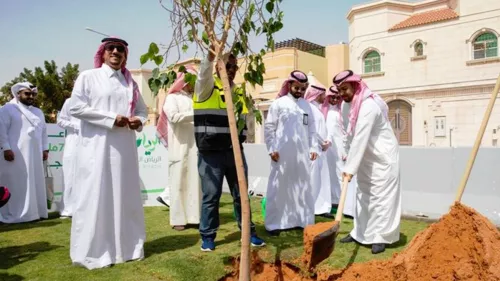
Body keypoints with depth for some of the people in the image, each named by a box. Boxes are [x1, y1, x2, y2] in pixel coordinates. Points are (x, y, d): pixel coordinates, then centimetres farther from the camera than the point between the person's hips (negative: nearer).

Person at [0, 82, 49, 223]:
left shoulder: (38, 112, 20)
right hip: (16, 154, -6)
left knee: (34, 184, 7)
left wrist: (45, 149, 12)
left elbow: (44, 131, 20)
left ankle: (34, 211, 14)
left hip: (35, 155, 6)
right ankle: (12, 215, 1)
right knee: (15, 185, -4)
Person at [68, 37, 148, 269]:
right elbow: (75, 107, -8)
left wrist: (138, 121, -4)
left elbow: (142, 110, 19)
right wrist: (111, 119, -13)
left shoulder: (130, 82, 16)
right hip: (97, 146, -4)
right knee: (96, 196, -3)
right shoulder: (88, 77, 2)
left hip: (124, 147, 5)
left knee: (125, 195, 7)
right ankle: (93, 252, 7)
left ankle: (125, 246, 18)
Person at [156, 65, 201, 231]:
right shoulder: (172, 97, 4)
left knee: (196, 181, 5)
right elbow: (174, 117, -13)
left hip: (197, 146, 5)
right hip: (180, 147, -4)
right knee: (179, 182, -1)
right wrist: (196, 114, -12)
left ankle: (194, 216, 12)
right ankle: (178, 219, 5)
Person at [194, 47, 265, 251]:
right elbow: (203, 75, -26)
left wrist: (241, 136, 12)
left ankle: (248, 232, 25)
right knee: (211, 196, 3)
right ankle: (207, 235, 19)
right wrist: (211, 56, -41)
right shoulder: (206, 87, -2)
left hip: (235, 151, 5)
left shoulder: (239, 91, 15)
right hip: (211, 153, -5)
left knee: (241, 194, 12)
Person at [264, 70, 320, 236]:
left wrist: (314, 147, 5)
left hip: (302, 154, 4)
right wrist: (272, 149, -9)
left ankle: (304, 220, 22)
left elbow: (312, 128, 14)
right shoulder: (279, 103, -1)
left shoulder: (306, 105, 11)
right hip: (282, 153, -4)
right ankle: (274, 223, 7)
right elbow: (269, 127, -3)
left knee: (303, 188, 10)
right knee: (279, 187, 0)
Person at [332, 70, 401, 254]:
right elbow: (346, 134, 7)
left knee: (380, 196, -4)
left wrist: (350, 168, -33)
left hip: (383, 158, -8)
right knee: (363, 195, 13)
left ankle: (380, 237, 6)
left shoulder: (368, 106, -27)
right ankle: (360, 232, 23)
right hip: (366, 159, 8)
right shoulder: (346, 104, 0)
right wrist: (348, 155, 4)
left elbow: (360, 139, -32)